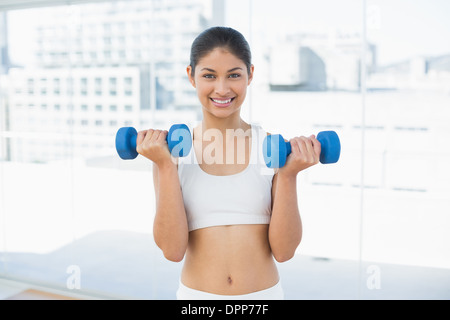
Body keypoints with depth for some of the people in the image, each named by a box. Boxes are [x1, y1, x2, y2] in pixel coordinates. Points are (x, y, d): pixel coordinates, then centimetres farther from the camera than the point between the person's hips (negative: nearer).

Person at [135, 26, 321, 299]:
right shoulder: (173, 151, -6)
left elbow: (284, 251, -8)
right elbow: (173, 250, -13)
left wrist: (288, 175, -19)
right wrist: (165, 167, -18)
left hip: (265, 294, 0)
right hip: (196, 293, 0)